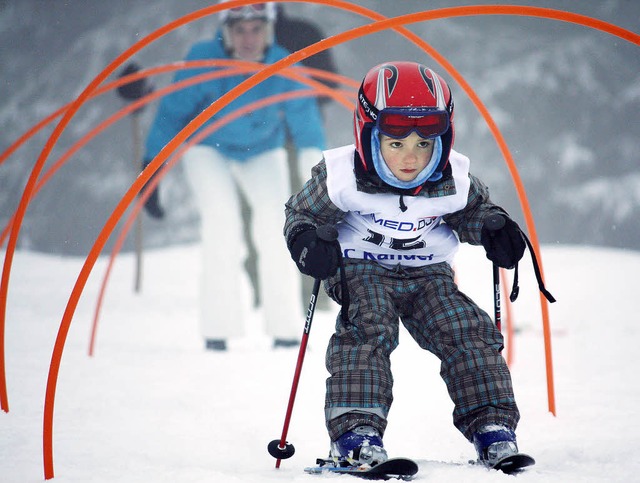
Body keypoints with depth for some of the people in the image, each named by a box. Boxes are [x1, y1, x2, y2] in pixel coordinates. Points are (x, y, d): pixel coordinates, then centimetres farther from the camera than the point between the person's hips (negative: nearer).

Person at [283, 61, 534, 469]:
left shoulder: (453, 182, -13)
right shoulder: (342, 178, -21)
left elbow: (475, 210, 11)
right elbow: (302, 214, -6)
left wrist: (497, 230, -10)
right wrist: (307, 243, -28)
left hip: (428, 272, 3)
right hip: (362, 270, -3)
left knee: (467, 330, -13)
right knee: (367, 329, -28)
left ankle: (492, 425, -6)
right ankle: (355, 431, -32)